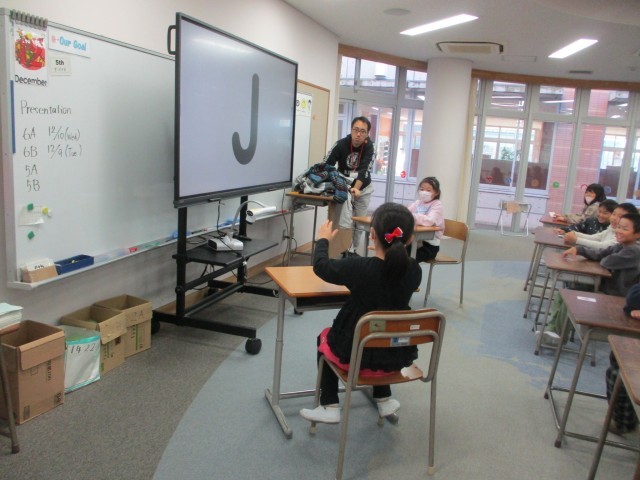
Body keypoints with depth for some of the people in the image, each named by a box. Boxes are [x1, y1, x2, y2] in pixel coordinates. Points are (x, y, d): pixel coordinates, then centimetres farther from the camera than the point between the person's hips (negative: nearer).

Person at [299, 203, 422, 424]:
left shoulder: (359, 267, -25)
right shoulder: (414, 270, -13)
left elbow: (320, 266, -8)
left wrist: (323, 240, 9)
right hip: (398, 355, 4)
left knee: (325, 337, 27)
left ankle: (330, 407, 24)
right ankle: (384, 399, 41)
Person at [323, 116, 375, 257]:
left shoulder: (369, 147, -18)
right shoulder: (341, 144, -21)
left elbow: (364, 171, -28)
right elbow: (326, 166, -22)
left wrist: (356, 188, -45)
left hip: (363, 189, 2)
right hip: (344, 187, -2)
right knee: (346, 222, -11)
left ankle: (353, 251, 24)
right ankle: (346, 252, -1)